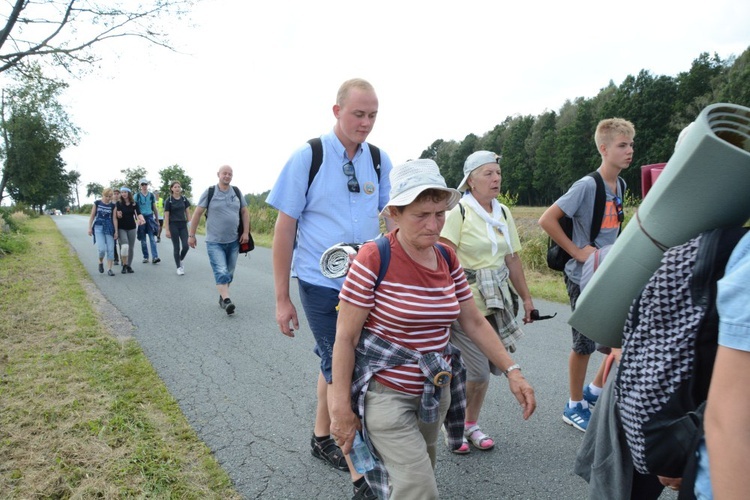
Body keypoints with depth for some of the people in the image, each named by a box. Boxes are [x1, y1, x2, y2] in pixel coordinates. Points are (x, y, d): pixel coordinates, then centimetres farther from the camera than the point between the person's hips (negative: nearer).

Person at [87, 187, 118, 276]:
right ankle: (101, 262, 17)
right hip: (98, 228, -1)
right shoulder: (97, 203, 3)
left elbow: (114, 219, 3)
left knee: (110, 249, -2)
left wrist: (116, 231, -1)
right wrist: (90, 227, 3)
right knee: (102, 249, -13)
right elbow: (92, 216, 8)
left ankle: (109, 269, 6)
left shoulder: (113, 205, 3)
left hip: (109, 228, 1)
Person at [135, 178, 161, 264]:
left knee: (152, 238, -9)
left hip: (150, 217, 0)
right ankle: (145, 257, 12)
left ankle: (155, 257, -16)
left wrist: (157, 219, 13)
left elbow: (155, 208, 14)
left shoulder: (152, 195, 8)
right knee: (143, 239, 5)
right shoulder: (137, 196, 3)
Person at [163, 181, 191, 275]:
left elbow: (188, 212, 9)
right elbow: (166, 216, -5)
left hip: (183, 225, 3)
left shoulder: (184, 199, 5)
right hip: (173, 225, -3)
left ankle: (180, 260, 23)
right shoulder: (169, 200, -4)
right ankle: (179, 267, 12)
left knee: (186, 246, -5)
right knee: (176, 247, 1)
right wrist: (167, 230, -8)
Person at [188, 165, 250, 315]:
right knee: (221, 272, -15)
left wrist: (246, 232, 2)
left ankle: (222, 298, 25)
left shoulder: (237, 192, 6)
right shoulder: (209, 192, -4)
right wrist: (191, 235, -4)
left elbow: (245, 212, 12)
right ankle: (227, 301, -22)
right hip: (214, 242, -4)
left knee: (229, 273, 11)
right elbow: (197, 213, -2)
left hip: (233, 241, 4)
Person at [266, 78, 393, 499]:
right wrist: (282, 298, -8)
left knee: (335, 365, 20)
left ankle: (322, 437, 41)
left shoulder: (380, 161, 0)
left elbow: (389, 222, 6)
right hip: (322, 286, -4)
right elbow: (285, 228, -8)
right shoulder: (308, 156, -10)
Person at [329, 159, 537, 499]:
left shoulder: (447, 258, 0)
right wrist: (341, 408, -13)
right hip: (386, 392, -6)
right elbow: (345, 337, -15)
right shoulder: (374, 259, -18)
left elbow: (475, 322, 8)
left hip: (436, 391, 6)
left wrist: (512, 371, 1)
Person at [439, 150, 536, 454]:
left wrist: (525, 296, 17)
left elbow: (512, 258, 16)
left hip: (496, 303, 6)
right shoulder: (458, 212, -10)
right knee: (477, 372, -6)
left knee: (486, 370, 9)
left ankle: (471, 425, 30)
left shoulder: (503, 213, 11)